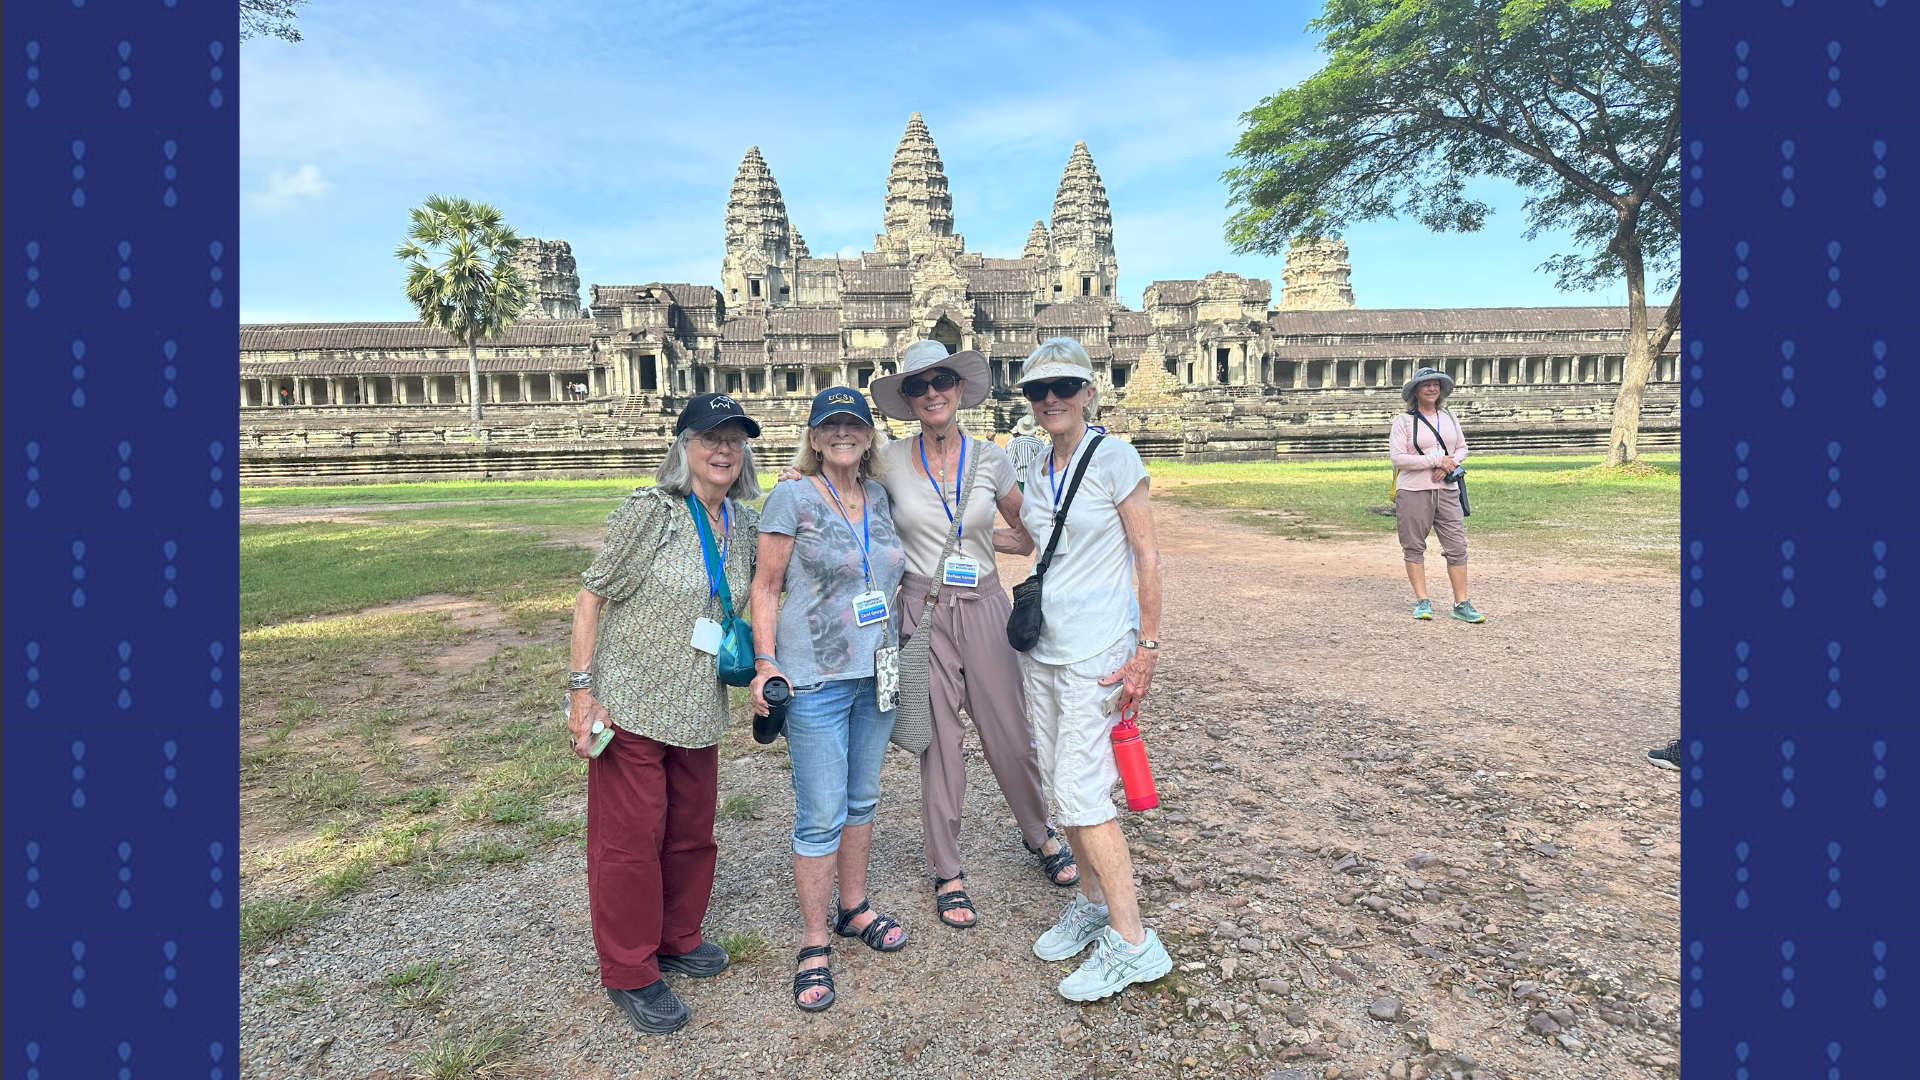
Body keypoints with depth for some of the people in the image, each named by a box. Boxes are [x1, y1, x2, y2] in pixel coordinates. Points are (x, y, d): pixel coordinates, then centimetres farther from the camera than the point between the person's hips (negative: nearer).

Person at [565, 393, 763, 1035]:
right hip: (631, 701, -5)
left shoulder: (747, 524, 3)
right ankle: (629, 973, 26)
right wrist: (581, 689, -15)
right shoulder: (650, 512, -14)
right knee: (630, 835, 6)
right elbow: (591, 595, -11)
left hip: (698, 708, 6)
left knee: (692, 828, 18)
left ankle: (678, 938, 41)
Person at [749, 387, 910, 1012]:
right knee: (821, 817, 0)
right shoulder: (793, 499, -8)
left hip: (876, 675, 6)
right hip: (815, 680, -6)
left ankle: (853, 909, 37)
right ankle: (814, 946, 17)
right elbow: (765, 587, -6)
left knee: (861, 799, 18)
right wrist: (765, 662, -15)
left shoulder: (879, 498, 8)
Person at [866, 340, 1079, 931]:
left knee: (1010, 735, 9)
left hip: (983, 609, 1)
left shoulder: (991, 459, 2)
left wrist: (973, 537, 5)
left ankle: (1038, 833, 40)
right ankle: (946, 872, 27)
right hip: (923, 611, -1)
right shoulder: (890, 460, -2)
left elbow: (1028, 536, 11)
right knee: (939, 744, 7)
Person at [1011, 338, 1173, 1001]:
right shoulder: (1037, 469, 10)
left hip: (1096, 649, -7)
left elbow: (1147, 556, -11)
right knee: (1059, 787, 13)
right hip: (1042, 646, 7)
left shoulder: (1113, 459, -10)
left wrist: (1147, 649, -13)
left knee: (1079, 792, -8)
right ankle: (1092, 903, 31)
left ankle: (1132, 943, 6)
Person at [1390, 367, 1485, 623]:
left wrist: (1450, 464, -4)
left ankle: (1461, 605, 8)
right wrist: (1436, 460, -14)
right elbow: (1397, 458, -11)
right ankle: (1422, 602, 14)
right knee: (1414, 547, 3)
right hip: (1413, 492, -4)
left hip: (1447, 490, 4)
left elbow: (1462, 448, 18)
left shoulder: (1449, 417, 13)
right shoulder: (1403, 421, -2)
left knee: (1457, 547, 1)